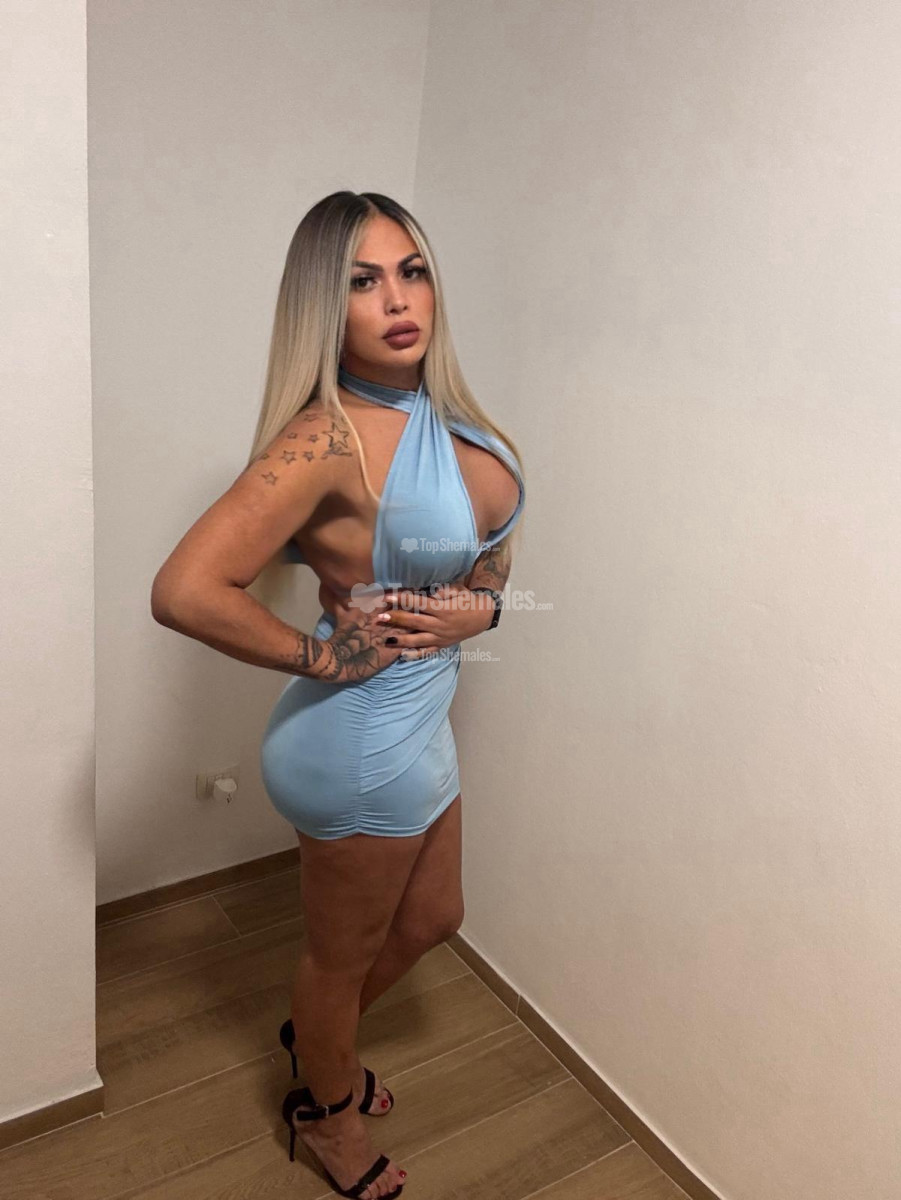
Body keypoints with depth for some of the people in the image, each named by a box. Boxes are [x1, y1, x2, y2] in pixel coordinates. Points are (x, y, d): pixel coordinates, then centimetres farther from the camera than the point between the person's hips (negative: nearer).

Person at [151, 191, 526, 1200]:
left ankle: (315, 1034, 57)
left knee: (431, 918, 29)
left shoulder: (440, 412, -1)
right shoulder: (329, 437, -26)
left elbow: (491, 535, 14)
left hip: (418, 720, 8)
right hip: (362, 744, -8)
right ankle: (328, 1108, 51)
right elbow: (182, 590, -34)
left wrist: (483, 603, -7)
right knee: (343, 954, 19)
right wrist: (319, 655, -21)